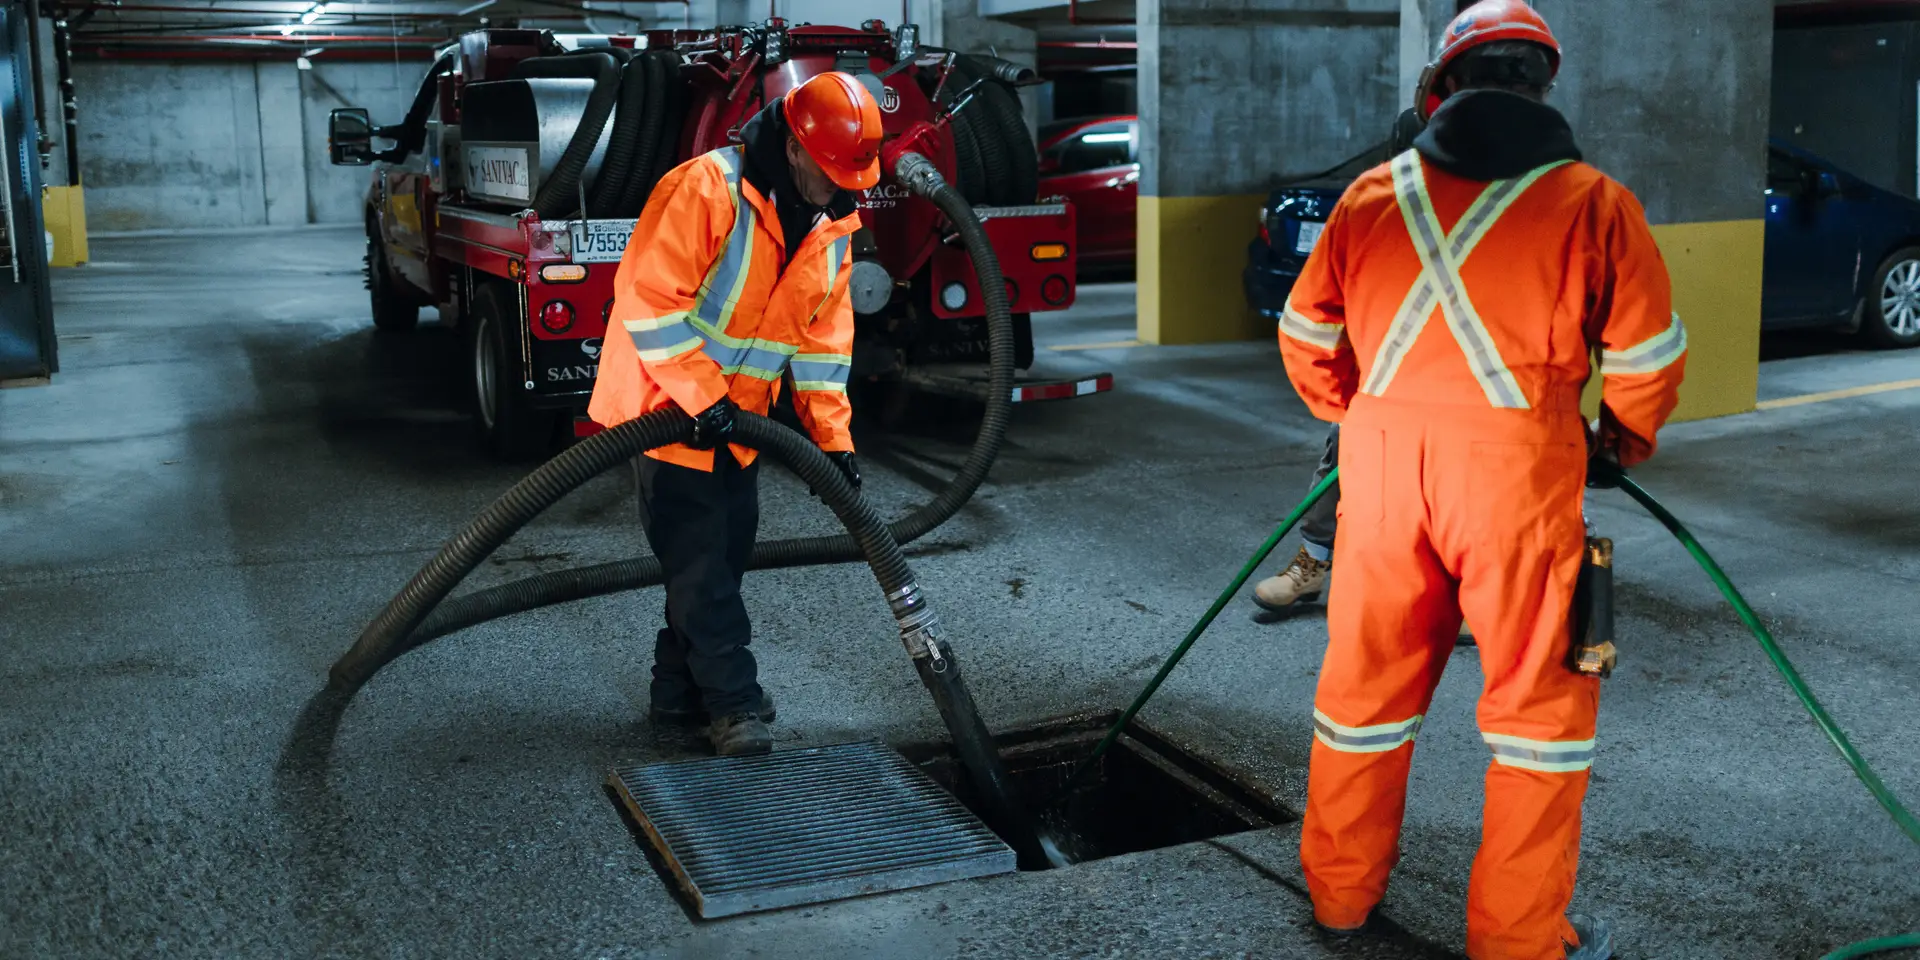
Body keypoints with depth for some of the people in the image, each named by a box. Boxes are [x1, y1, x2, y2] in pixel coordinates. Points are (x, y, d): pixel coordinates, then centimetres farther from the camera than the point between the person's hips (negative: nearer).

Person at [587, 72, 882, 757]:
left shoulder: (832, 225, 0)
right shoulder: (705, 189, -24)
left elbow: (823, 334, 5)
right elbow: (648, 301, -27)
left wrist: (832, 436, 0)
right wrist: (703, 395, -27)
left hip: (739, 416, 8)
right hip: (669, 405, -8)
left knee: (724, 552, 14)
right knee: (699, 560, -4)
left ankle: (678, 693, 27)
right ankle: (733, 702, 4)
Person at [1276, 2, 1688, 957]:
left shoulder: (1373, 192, 10)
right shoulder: (1590, 201, 1)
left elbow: (1305, 334, 15)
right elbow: (1648, 356, 2)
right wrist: (1620, 445, 21)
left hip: (1382, 458, 4)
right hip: (1517, 468, -3)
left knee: (1366, 677, 16)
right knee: (1538, 695, 9)